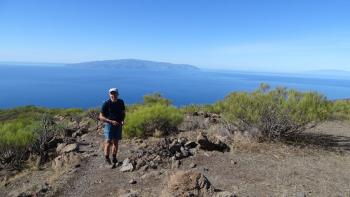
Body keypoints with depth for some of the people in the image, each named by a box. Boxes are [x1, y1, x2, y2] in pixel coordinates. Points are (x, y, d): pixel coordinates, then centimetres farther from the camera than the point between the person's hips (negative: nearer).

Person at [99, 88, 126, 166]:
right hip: (109, 124, -4)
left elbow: (123, 113, 14)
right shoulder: (106, 104, -13)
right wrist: (111, 121, -22)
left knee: (116, 142, 11)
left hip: (118, 125, 4)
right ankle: (107, 159, 9)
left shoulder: (121, 102, -1)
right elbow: (101, 117, -12)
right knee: (108, 142, -9)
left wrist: (122, 120, -5)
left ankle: (114, 158, 24)